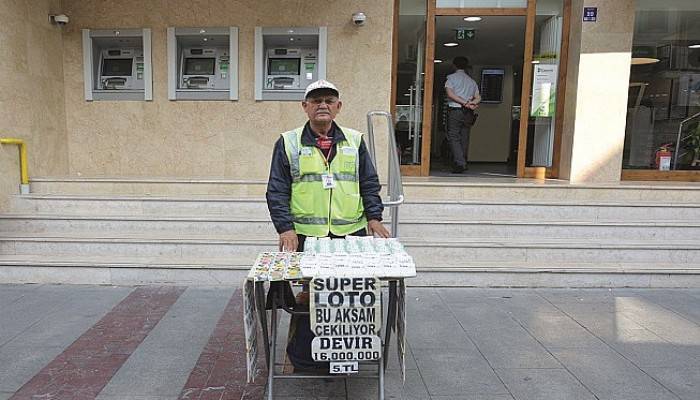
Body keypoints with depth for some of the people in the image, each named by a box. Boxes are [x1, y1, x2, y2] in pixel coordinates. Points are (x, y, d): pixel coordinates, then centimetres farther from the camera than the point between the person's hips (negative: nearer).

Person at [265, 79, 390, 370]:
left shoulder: (355, 141, 12)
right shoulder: (288, 143, 6)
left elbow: (370, 184, 14)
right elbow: (277, 191, 2)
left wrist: (373, 217, 1)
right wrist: (286, 228, -9)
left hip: (350, 235, 2)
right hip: (304, 236, -2)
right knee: (305, 298, 1)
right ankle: (303, 361, 19)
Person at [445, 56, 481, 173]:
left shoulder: (452, 77, 2)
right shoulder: (472, 81, 18)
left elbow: (450, 93, -12)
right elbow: (478, 98, 10)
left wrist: (465, 103, -13)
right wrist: (470, 103, -8)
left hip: (455, 111, -5)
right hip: (468, 114, 5)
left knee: (453, 137, -7)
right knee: (464, 138, 10)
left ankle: (460, 163, -20)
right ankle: (463, 164, 15)